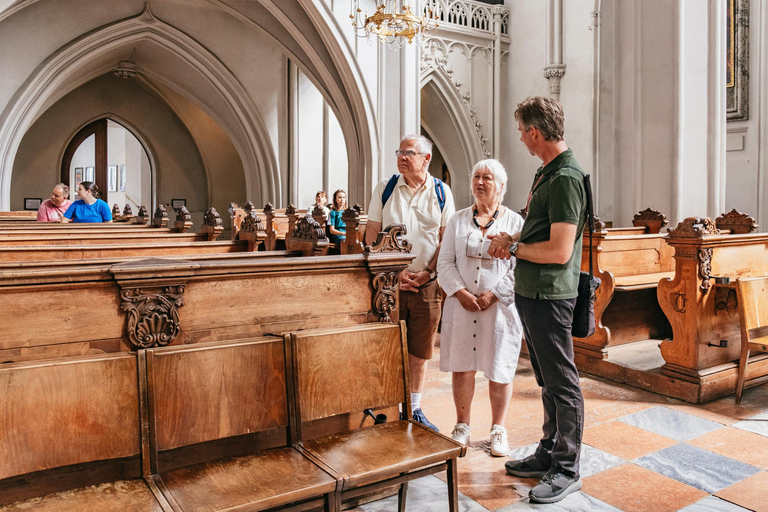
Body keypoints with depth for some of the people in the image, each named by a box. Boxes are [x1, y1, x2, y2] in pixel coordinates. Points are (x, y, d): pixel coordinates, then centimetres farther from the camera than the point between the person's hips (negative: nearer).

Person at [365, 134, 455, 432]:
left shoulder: (441, 192, 4)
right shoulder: (385, 189, 3)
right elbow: (371, 236, 1)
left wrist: (428, 273, -9)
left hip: (427, 283, 1)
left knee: (419, 351, 10)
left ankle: (414, 409, 26)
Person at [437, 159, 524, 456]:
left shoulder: (515, 222, 2)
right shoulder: (458, 220, 10)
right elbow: (445, 262, 5)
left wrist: (493, 295, -14)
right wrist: (460, 292, -10)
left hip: (500, 307, -2)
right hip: (460, 306, 2)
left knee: (499, 371, 6)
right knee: (461, 367, 7)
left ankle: (498, 430, 24)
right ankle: (462, 426, 24)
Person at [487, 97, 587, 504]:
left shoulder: (566, 178, -19)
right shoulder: (546, 171, 13)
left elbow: (559, 251, -25)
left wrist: (513, 247, -11)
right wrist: (512, 239, 4)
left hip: (549, 295, -10)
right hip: (531, 292, 10)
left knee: (562, 383, 3)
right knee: (547, 380, 19)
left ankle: (567, 470, 18)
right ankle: (549, 453, 34)